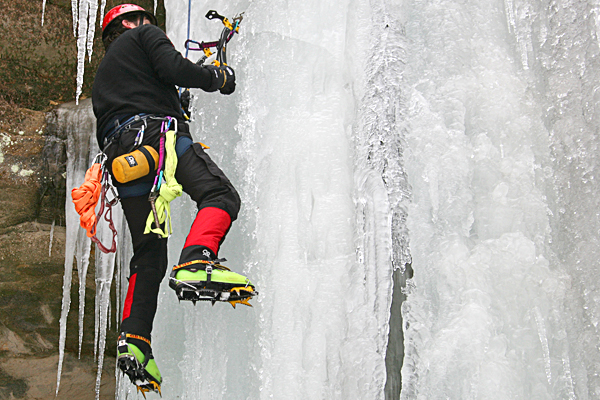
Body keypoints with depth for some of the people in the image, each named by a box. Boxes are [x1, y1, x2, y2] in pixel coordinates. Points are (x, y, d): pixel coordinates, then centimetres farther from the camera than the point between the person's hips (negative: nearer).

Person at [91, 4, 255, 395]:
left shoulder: (102, 76, 39)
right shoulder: (143, 36, 19)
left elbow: (104, 132, 32)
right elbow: (173, 69, -1)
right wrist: (218, 77, 10)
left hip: (122, 157, 7)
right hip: (158, 132, -7)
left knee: (149, 254, 8)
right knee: (220, 195, -20)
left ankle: (134, 340, -4)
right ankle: (196, 263, -47)